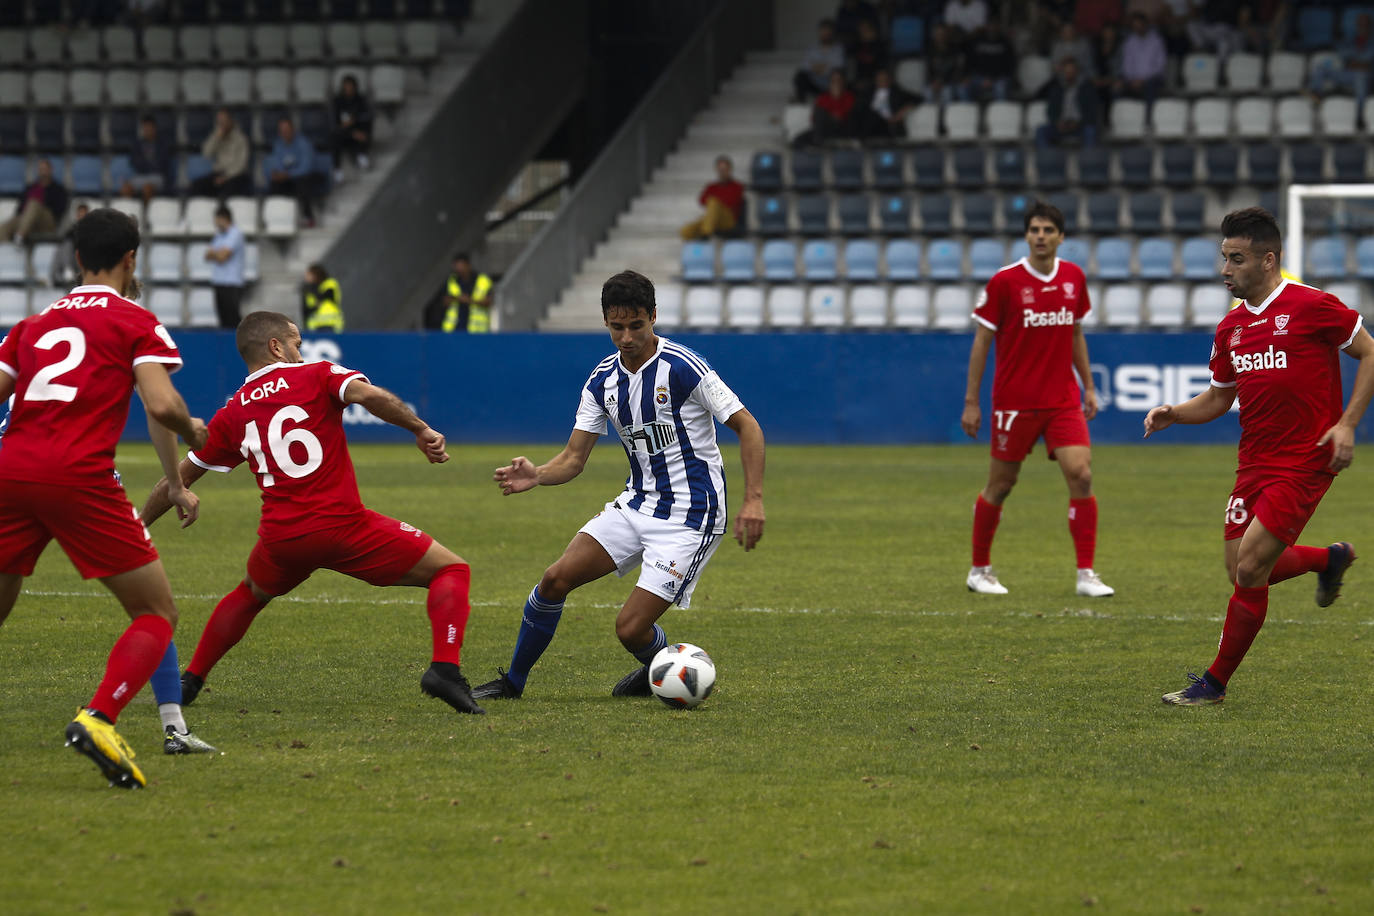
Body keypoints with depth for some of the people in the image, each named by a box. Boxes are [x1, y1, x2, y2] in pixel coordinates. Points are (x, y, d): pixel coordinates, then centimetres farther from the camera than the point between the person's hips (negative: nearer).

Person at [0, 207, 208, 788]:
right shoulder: (135, 321, 9)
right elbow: (162, 406, -5)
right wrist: (192, 432, 16)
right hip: (78, 475, -5)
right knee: (157, 615, 4)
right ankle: (97, 719, -18)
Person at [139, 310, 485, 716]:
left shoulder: (232, 414, 14)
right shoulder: (318, 376, 4)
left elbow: (177, 479, 20)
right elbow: (368, 395, -17)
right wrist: (421, 429, -8)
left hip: (281, 538, 4)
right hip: (343, 524, -4)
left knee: (250, 594, 37)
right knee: (451, 570, 5)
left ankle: (189, 682, 33)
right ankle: (444, 669, -16)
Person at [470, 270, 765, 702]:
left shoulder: (683, 368, -17)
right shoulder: (603, 380, 3)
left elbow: (747, 426, -14)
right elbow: (574, 457, 4)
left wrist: (753, 500, -23)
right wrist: (536, 476, -18)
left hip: (689, 516, -6)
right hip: (636, 504, 6)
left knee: (631, 628, -13)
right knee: (555, 579, -6)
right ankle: (512, 682, 12)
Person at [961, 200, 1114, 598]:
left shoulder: (1073, 277, 5)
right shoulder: (1005, 281, -8)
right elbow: (981, 341, -4)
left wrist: (1088, 386, 14)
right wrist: (971, 401, -6)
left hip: (1063, 400, 3)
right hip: (1014, 400, -3)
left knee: (1081, 476, -11)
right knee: (1000, 486, 5)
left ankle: (1086, 574, -8)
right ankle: (980, 569, 22)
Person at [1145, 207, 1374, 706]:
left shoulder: (1311, 306, -11)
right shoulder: (1231, 328, 9)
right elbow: (1219, 397, 18)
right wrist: (1173, 413, -1)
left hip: (1304, 461, -7)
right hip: (1254, 460, 7)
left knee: (1250, 570, -11)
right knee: (1244, 571, 8)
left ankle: (1216, 682, 2)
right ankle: (1330, 559, 35)